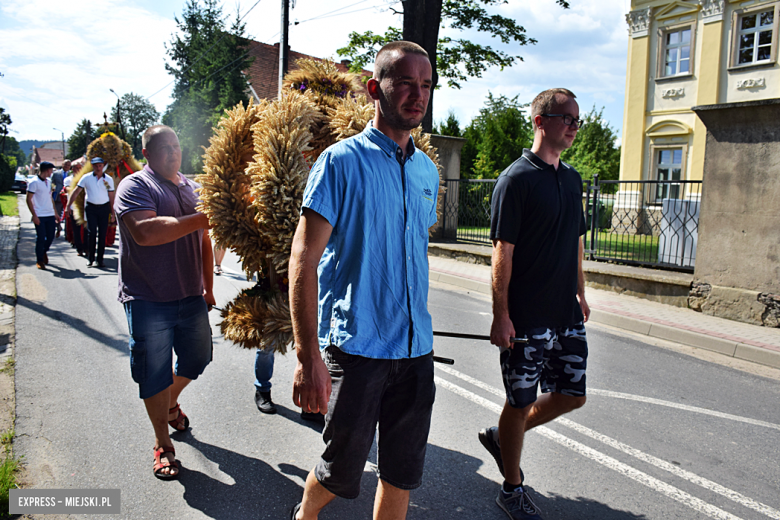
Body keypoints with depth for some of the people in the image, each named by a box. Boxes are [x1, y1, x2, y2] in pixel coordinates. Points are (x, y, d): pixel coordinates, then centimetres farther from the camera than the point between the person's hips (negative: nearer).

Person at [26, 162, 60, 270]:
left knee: (50, 236, 9)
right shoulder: (34, 182, -8)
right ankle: (39, 260, 9)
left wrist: (55, 213, 19)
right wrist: (34, 215, -15)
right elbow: (29, 200, -10)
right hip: (40, 216, -6)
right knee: (41, 238, -2)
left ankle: (44, 251, 36)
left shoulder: (49, 181, 15)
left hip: (50, 215, 6)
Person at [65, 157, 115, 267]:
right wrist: (68, 206, -4)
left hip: (104, 208, 1)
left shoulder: (109, 179, 5)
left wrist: (113, 213, 6)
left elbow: (111, 197, 8)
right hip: (91, 208, -1)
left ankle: (100, 259, 9)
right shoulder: (86, 178, 2)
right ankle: (90, 258, 6)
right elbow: (76, 192, 2)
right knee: (91, 232, -7)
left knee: (102, 234, 2)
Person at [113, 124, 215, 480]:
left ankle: (170, 403, 46)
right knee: (155, 375, 3)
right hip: (149, 301, -6)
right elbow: (145, 232, -27)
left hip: (191, 297, 6)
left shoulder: (192, 188, 13)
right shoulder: (135, 186, -8)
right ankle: (163, 445, 21)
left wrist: (208, 288, 15)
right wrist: (200, 219, -27)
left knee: (197, 359, 16)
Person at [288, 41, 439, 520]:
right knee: (343, 470, 10)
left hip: (416, 349, 6)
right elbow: (303, 261, -13)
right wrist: (309, 357, -19)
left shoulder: (427, 170, 10)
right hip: (355, 346, -5)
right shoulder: (342, 161, -8)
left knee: (404, 473, 14)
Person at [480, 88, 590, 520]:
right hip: (525, 318, -8)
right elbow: (502, 252, -15)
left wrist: (580, 294, 20)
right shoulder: (516, 179, -11)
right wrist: (501, 315, -17)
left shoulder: (572, 179, 13)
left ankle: (501, 436, 35)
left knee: (571, 395, 14)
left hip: (567, 315, 8)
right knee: (520, 403, 5)